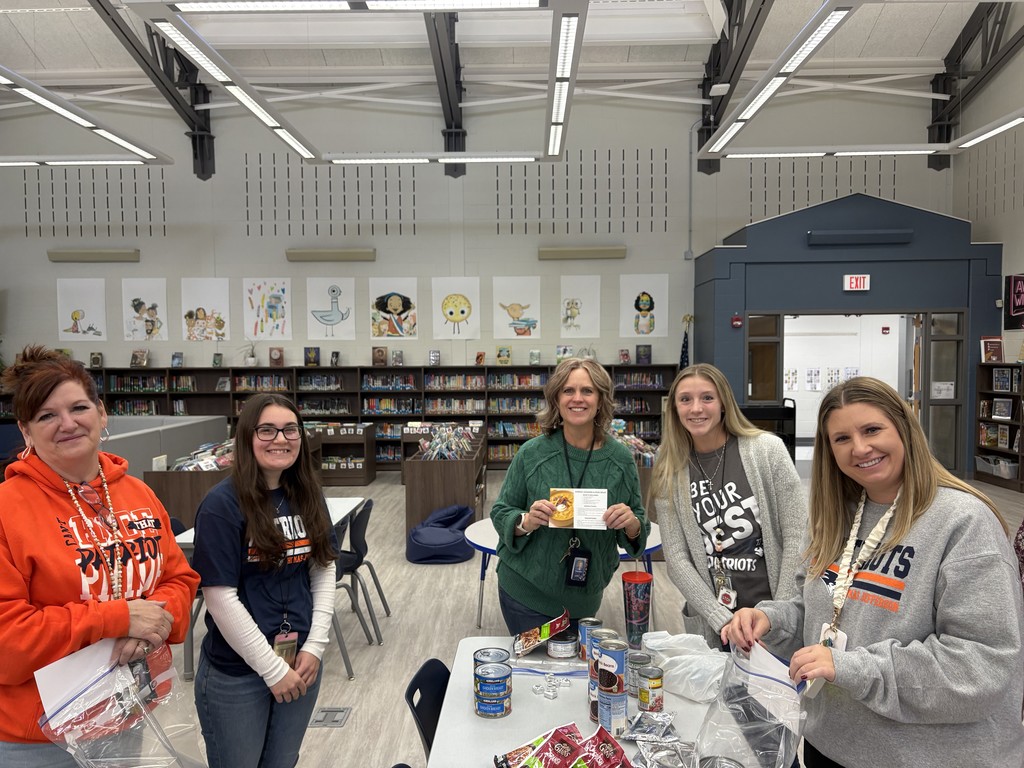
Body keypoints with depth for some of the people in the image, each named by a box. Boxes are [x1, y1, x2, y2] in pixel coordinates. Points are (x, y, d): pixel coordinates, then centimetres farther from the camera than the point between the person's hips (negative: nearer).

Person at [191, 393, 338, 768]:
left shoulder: (307, 496, 2)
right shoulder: (222, 504, -16)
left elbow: (324, 572, 4)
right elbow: (220, 598, -18)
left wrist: (315, 646, -6)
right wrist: (273, 668, -15)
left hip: (300, 662, 5)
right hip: (236, 671, -5)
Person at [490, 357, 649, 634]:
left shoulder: (620, 458, -6)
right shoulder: (532, 453, -11)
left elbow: (639, 526, 1)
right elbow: (500, 512, -4)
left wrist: (632, 524, -21)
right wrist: (526, 522, -24)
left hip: (584, 597, 2)